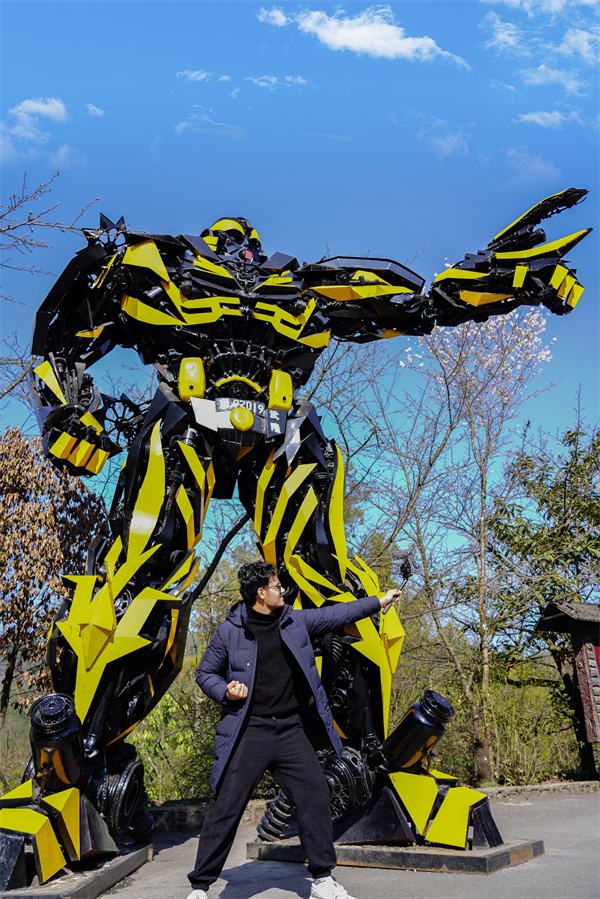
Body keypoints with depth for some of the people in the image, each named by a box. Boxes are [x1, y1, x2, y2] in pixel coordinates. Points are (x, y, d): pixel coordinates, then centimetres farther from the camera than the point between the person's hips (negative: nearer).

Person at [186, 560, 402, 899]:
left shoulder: (296, 621, 5)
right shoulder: (230, 631, -6)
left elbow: (335, 615, 14)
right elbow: (205, 673, 5)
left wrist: (379, 601, 17)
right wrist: (225, 691, -15)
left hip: (291, 731, 4)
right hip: (249, 733, -4)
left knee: (316, 797, 3)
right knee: (226, 807, -3)